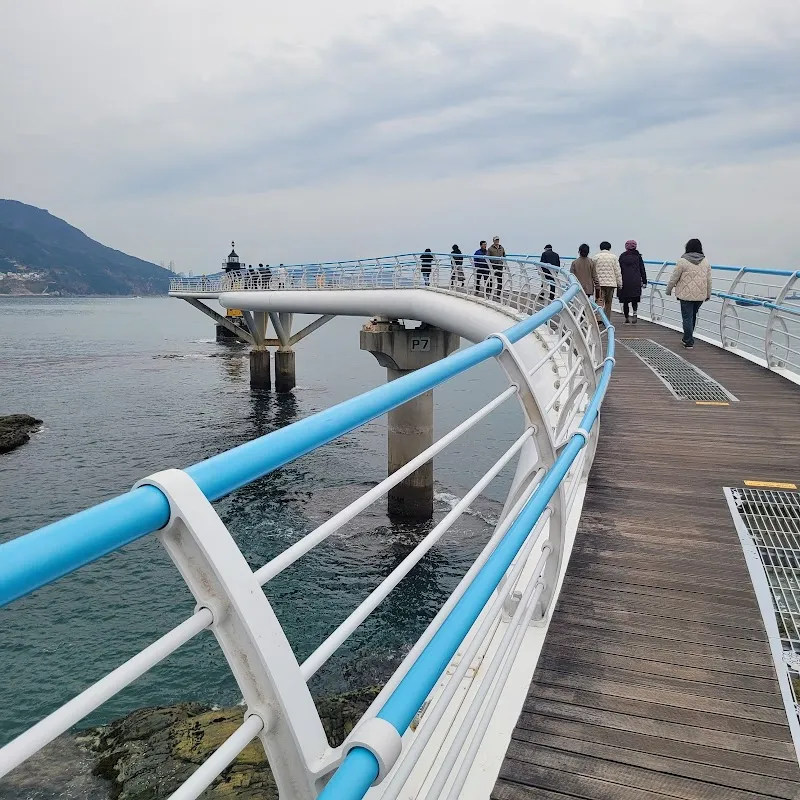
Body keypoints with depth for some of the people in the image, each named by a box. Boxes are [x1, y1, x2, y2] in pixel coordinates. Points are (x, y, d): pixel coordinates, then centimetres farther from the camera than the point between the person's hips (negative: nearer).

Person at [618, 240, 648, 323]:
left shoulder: (622, 256, 4)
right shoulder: (638, 256, 5)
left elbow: (619, 269, 4)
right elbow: (642, 270, 5)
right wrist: (644, 281, 10)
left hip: (625, 282, -1)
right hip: (636, 282, 1)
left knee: (625, 301, 7)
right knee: (635, 299, 15)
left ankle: (627, 318, 10)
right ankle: (635, 313, -8)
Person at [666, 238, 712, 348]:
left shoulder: (682, 261, -9)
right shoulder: (706, 262, 6)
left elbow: (674, 278, -5)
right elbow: (709, 280, 10)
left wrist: (669, 289, 10)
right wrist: (708, 294, 21)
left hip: (686, 294, -5)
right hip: (700, 295, 5)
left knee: (687, 317, 1)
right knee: (693, 316, 18)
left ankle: (689, 341, 3)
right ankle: (687, 338, 28)